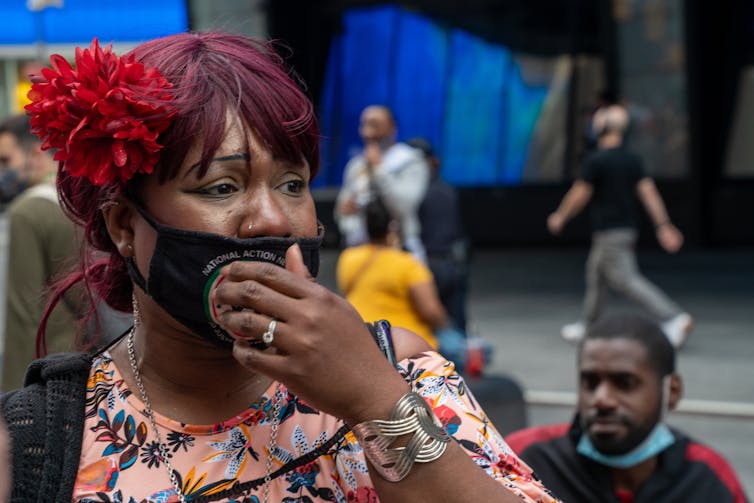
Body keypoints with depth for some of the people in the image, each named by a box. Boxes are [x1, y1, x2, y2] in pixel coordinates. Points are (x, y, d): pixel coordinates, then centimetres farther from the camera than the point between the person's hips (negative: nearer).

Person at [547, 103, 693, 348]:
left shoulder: (595, 160, -15)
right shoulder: (632, 159, 7)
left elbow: (580, 194, -9)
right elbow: (649, 192, 1)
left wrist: (560, 217, 6)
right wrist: (664, 226, 0)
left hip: (609, 233, -9)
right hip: (627, 227, 9)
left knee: (626, 279, -11)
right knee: (596, 272, 20)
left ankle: (675, 318, -21)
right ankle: (586, 324, 29)